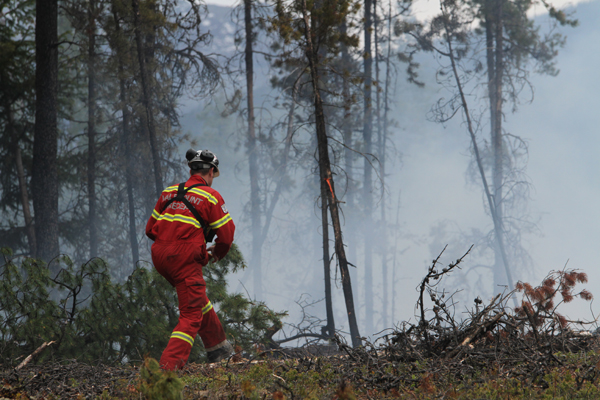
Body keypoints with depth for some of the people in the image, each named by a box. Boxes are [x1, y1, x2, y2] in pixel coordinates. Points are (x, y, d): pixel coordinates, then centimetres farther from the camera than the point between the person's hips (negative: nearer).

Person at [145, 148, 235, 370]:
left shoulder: (169, 192, 15)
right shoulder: (210, 196, -2)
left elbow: (150, 229, 17)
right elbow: (227, 235, -4)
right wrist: (216, 253, 16)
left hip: (159, 255, 7)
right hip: (185, 258, -7)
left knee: (197, 299, 28)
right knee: (191, 316, -3)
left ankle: (217, 346, 40)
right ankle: (170, 365, -17)